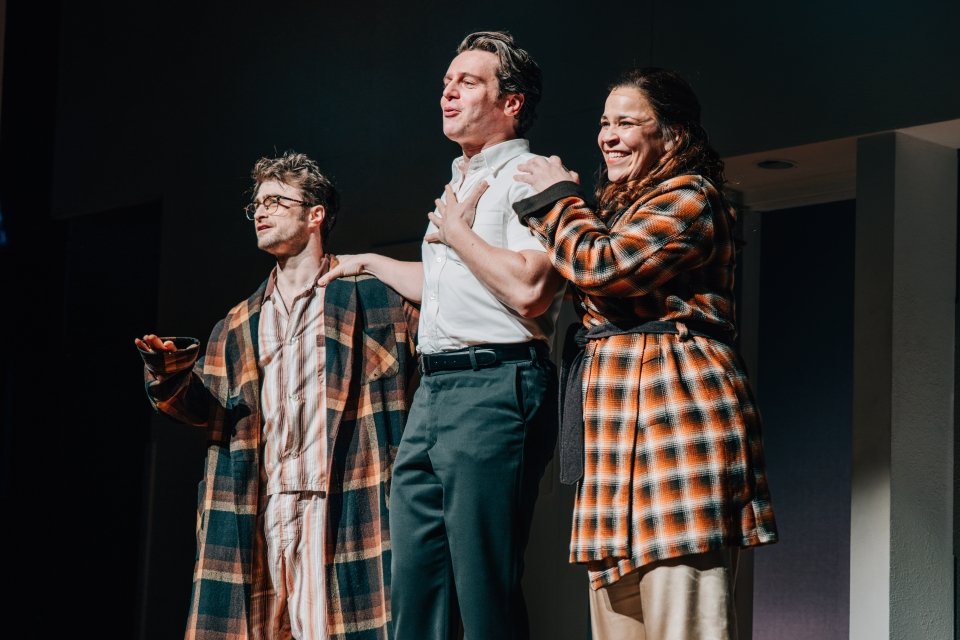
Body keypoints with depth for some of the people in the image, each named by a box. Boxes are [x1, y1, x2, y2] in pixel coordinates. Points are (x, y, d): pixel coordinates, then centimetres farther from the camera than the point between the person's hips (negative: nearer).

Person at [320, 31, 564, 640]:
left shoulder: (526, 178, -5)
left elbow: (529, 289, -21)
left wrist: (457, 232, -7)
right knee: (415, 587, 7)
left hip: (493, 390, -9)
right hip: (434, 389, 9)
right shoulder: (461, 183, 24)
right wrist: (372, 264, 46)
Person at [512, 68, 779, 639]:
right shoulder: (625, 206, 28)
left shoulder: (690, 197, -4)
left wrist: (560, 198, 0)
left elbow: (599, 266, -16)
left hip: (675, 413, -10)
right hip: (623, 427, 10)